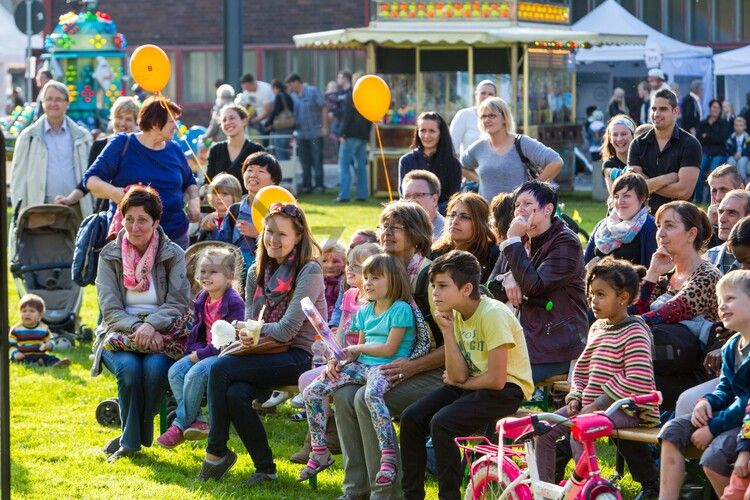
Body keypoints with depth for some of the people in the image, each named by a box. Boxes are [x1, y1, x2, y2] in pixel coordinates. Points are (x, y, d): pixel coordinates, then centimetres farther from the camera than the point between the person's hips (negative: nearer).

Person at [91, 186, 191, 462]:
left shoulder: (173, 255, 2)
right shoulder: (109, 256, 3)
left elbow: (178, 303, -5)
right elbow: (110, 310, -4)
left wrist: (151, 325, -23)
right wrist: (137, 328, -22)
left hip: (161, 333, 0)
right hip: (119, 333, 0)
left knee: (155, 366, -33)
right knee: (129, 367, -33)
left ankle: (132, 437, -14)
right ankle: (132, 440, -18)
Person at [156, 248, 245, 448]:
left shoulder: (234, 302, -15)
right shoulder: (201, 299, 11)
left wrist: (201, 354, -18)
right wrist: (194, 351, -3)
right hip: (203, 352, 8)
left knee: (195, 374, -28)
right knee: (175, 371, -13)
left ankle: (180, 425, -15)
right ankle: (196, 421, -15)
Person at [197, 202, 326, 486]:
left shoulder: (309, 271, -8)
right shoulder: (257, 272, 14)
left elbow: (287, 329, -14)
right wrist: (244, 336, -11)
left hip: (300, 357, -6)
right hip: (268, 356, 6)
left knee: (221, 368, -23)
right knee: (235, 394, -27)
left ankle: (216, 452, -12)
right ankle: (265, 468, -15)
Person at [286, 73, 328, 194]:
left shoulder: (313, 92, -5)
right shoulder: (293, 96, 9)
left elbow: (324, 108, -6)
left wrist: (325, 126, -12)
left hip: (315, 133, -5)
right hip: (301, 133, 5)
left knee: (317, 161, -2)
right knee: (305, 161, 7)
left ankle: (319, 185, 3)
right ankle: (306, 185, 13)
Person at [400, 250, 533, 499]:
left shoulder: (492, 314, -21)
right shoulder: (456, 315, 2)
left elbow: (496, 380, -23)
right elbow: (458, 376, -5)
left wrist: (459, 382, -5)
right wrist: (447, 331, -13)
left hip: (508, 388, -8)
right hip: (474, 385, 8)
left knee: (442, 423, -26)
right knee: (411, 418, -3)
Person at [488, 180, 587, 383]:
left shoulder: (566, 243, -7)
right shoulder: (522, 242, 16)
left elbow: (534, 285, -19)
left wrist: (513, 240, -16)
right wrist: (508, 278, -11)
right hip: (525, 339, 8)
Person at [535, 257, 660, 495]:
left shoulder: (634, 333, -13)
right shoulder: (597, 328, 15)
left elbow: (638, 382, -23)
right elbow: (581, 369, 23)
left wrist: (598, 404, -21)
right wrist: (576, 396, 3)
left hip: (627, 409, -9)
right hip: (591, 403, 9)